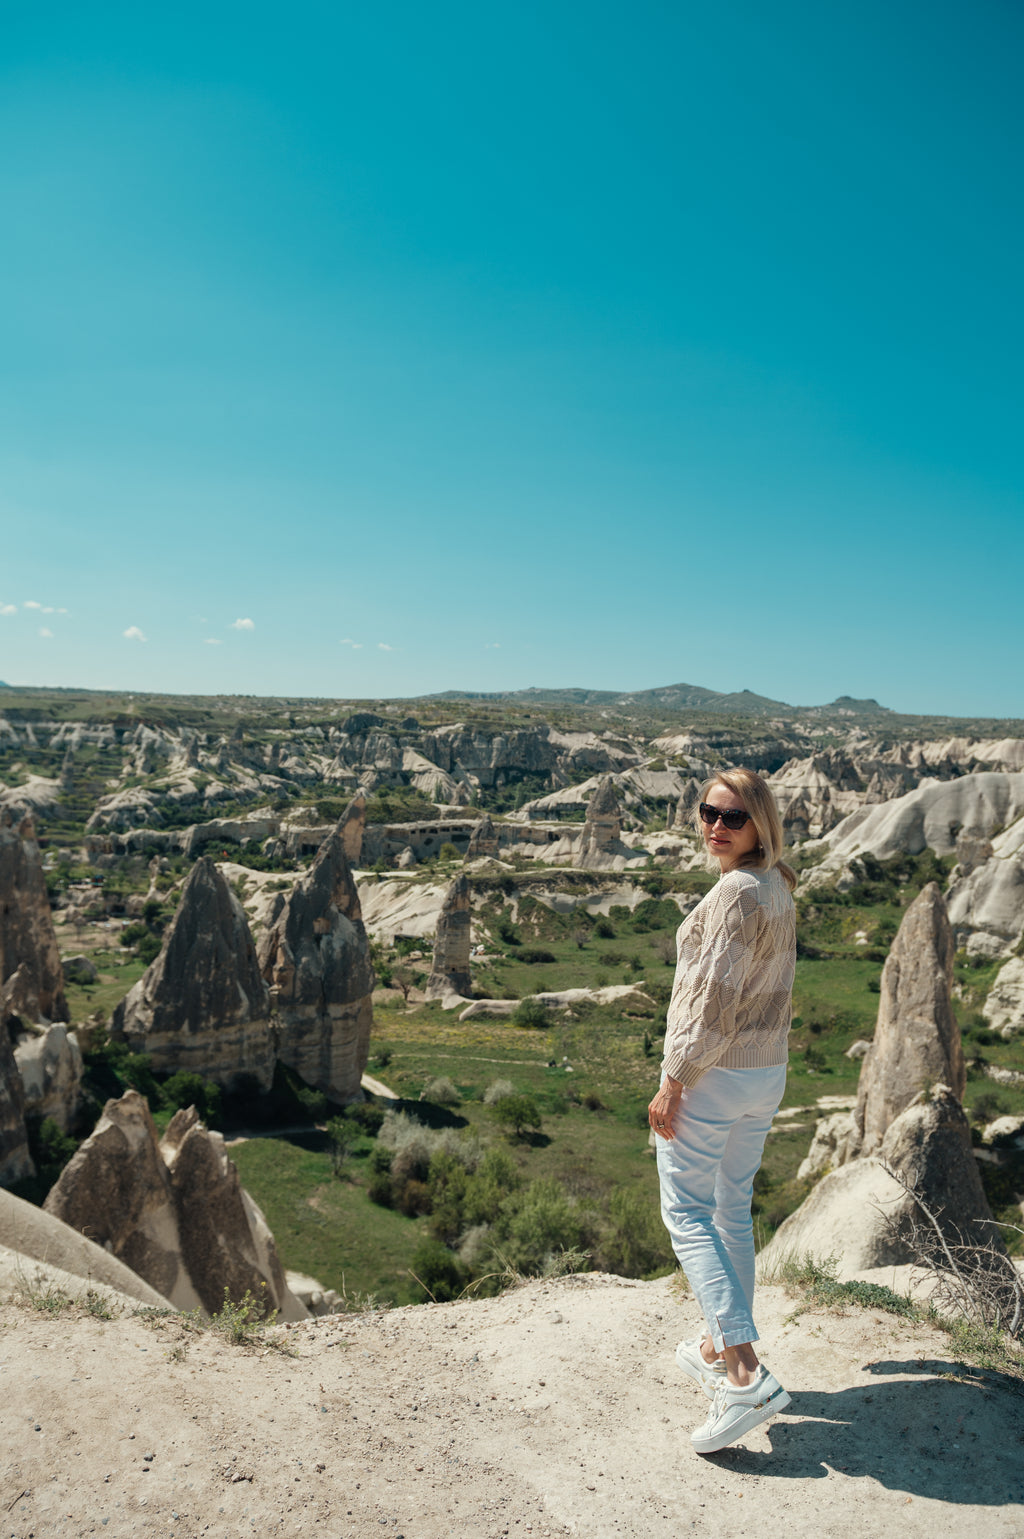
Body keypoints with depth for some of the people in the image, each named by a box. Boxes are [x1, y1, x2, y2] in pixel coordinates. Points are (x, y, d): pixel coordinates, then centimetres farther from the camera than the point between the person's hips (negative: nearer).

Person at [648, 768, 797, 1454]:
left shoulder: (737, 891, -21)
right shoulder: (780, 888, 7)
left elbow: (715, 999, -23)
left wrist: (673, 1083, -18)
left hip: (713, 1075, -9)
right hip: (768, 1073, 9)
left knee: (687, 1212, 1)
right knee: (733, 1210, 19)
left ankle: (746, 1374, -4)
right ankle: (722, 1347, 33)